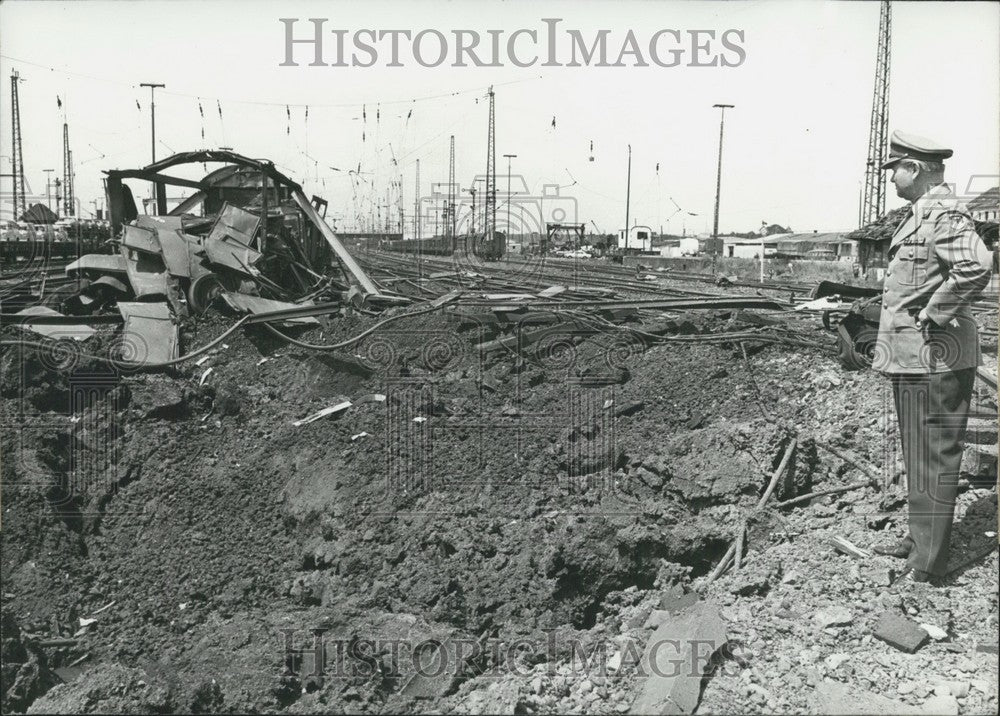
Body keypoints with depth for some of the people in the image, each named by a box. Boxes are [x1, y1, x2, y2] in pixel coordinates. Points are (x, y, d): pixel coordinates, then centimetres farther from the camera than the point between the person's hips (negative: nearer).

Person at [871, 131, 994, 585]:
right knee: (918, 456, 19)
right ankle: (918, 540, 32)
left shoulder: (943, 215, -16)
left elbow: (976, 265, -33)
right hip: (911, 356, 10)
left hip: (932, 357, -10)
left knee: (933, 459, -3)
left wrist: (935, 313, -24)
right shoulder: (921, 215, 15)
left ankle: (928, 565, 5)